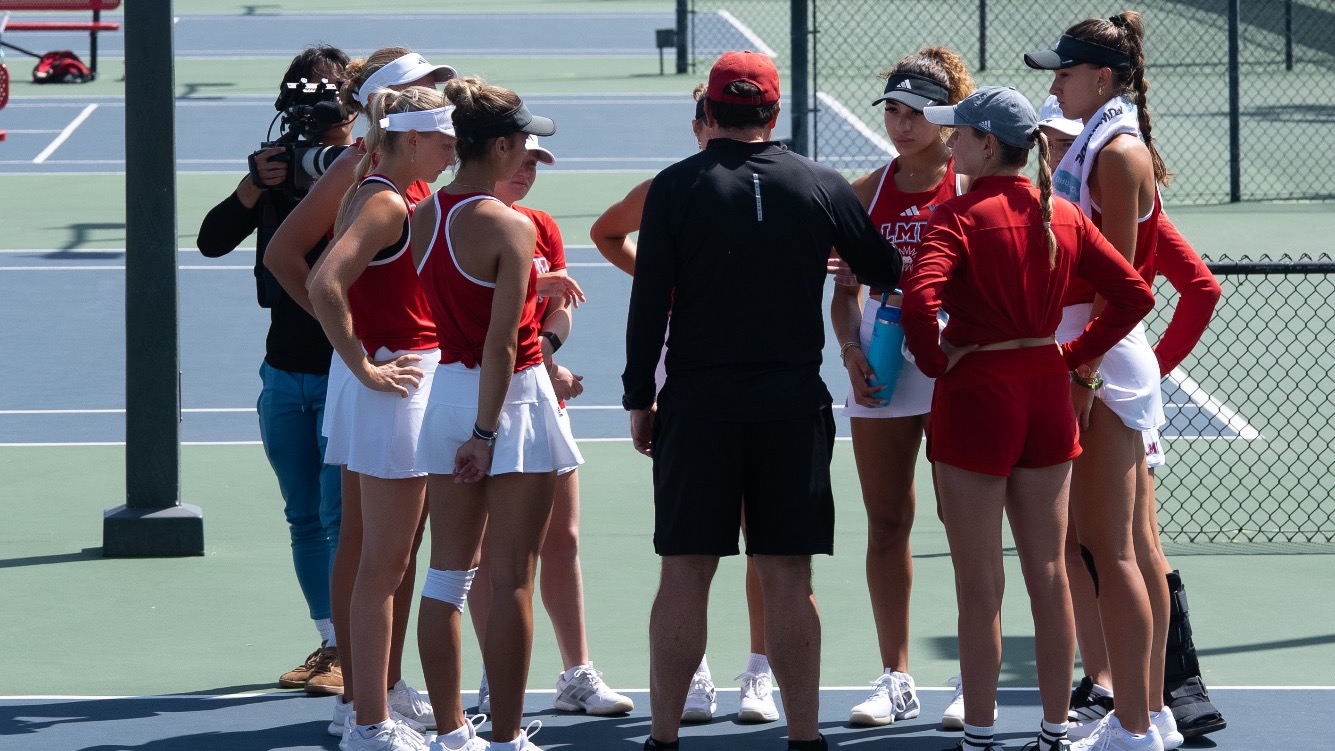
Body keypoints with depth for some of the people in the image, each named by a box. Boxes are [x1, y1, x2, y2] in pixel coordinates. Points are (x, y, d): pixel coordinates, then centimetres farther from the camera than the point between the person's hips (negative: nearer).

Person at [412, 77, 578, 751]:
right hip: (511, 399, -6)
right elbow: (501, 343, -19)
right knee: (510, 579, -1)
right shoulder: (511, 227, -16)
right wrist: (486, 434, -17)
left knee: (448, 574, 10)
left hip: (447, 389, 7)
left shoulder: (422, 218, 3)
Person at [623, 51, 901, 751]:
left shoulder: (675, 187, -3)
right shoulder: (823, 186, 1)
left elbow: (648, 300, -3)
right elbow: (886, 272, 12)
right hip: (795, 404, 1)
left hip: (697, 404, -1)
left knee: (684, 578, 2)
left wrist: (639, 397, 5)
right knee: (788, 580, 4)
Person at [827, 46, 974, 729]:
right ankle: (894, 679, 16)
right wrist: (852, 350, -4)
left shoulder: (971, 187, -2)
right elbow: (847, 288, 11)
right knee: (885, 524, 7)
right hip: (878, 367, 4)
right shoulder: (869, 191, 9)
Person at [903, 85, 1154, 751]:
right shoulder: (1065, 217, 5)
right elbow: (1135, 293, 6)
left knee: (979, 586, 1)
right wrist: (1074, 354, 9)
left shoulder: (958, 217, -13)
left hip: (976, 393, -6)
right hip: (1048, 396, 6)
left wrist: (935, 361, -9)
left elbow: (919, 302, -26)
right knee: (1048, 575, 10)